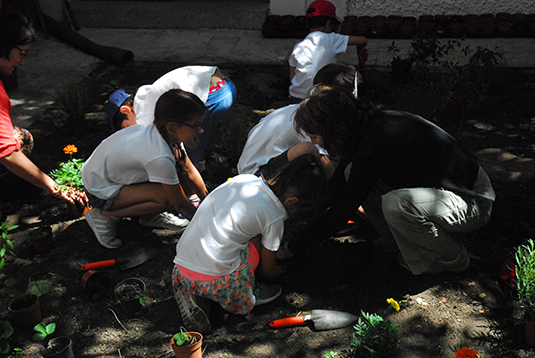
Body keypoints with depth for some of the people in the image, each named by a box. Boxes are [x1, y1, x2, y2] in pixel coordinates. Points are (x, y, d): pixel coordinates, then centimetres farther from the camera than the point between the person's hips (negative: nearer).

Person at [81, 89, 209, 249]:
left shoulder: (169, 133, -12)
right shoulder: (159, 157, -36)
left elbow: (189, 172, 2)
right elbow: (181, 205, -23)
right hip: (99, 191, -8)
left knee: (180, 173, -1)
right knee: (166, 198, -25)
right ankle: (103, 215, -8)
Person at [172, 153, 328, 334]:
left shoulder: (244, 178, 8)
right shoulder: (274, 217, -8)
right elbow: (267, 270, 9)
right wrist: (282, 271, 34)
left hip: (179, 269, 6)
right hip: (209, 281, -6)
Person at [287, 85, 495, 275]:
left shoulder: (373, 145, -31)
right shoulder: (368, 126, -4)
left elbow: (344, 207, -22)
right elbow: (339, 184, 12)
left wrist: (299, 244, -11)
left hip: (474, 201, -8)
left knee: (396, 204, -36)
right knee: (354, 173, -2)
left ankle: (452, 259, -8)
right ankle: (396, 239, 11)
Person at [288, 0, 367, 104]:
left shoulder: (298, 47, 8)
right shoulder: (331, 39, -4)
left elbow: (292, 79, 9)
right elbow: (363, 40, 0)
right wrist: (360, 52, 21)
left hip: (295, 98, 5)